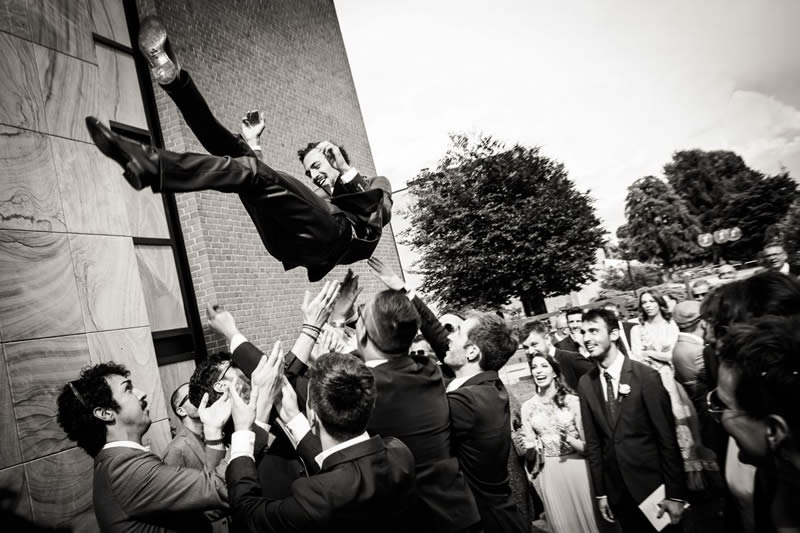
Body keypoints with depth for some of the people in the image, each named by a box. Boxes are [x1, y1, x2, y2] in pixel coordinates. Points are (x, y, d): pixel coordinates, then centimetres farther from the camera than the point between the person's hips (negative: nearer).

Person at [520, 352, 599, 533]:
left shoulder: (572, 401, -9)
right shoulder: (528, 407, -1)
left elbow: (588, 446, -5)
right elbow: (530, 444, 3)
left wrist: (570, 440, -23)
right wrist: (529, 447, -17)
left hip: (577, 468, -2)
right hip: (549, 473, 2)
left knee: (588, 518, 10)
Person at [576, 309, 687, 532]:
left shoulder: (646, 376, -14)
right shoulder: (585, 384, -1)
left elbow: (667, 438, -11)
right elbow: (593, 442, 3)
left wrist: (675, 494, -10)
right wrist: (600, 492, 4)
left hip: (652, 485, -3)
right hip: (616, 490, 4)